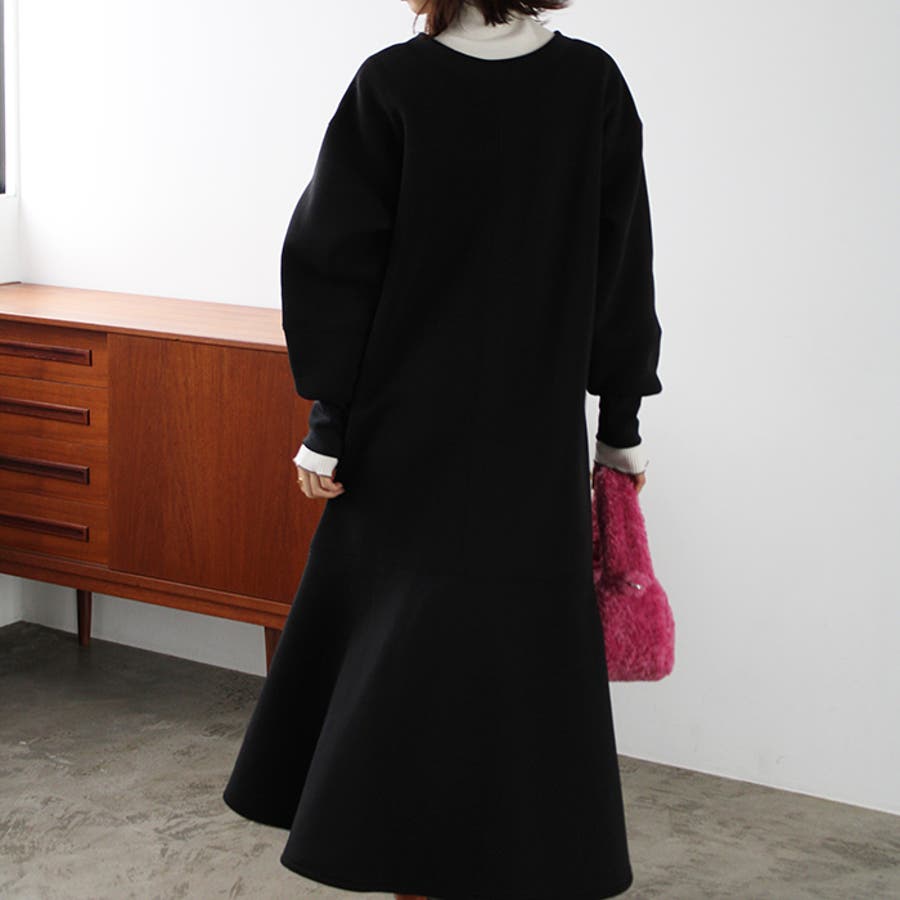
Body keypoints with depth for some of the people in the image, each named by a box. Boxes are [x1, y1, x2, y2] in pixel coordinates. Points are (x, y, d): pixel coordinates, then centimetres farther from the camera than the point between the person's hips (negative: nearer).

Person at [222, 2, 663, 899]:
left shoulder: (391, 84, -8)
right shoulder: (595, 82, -1)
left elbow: (338, 263, -9)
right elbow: (624, 269, 3)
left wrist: (328, 426, -3)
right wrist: (621, 424, 10)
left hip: (408, 434, -1)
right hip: (538, 441, 2)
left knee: (407, 645, 8)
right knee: (522, 651, 9)